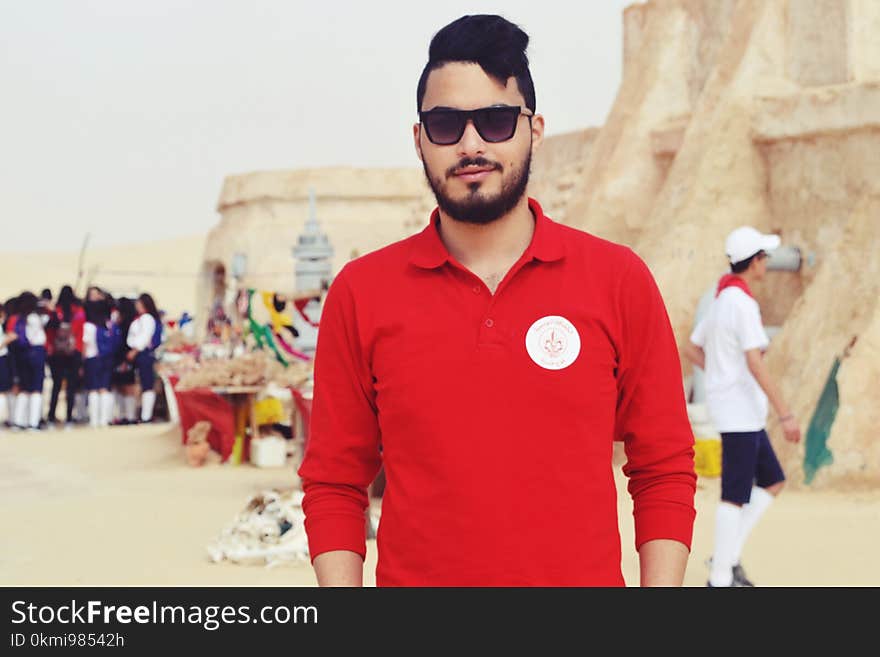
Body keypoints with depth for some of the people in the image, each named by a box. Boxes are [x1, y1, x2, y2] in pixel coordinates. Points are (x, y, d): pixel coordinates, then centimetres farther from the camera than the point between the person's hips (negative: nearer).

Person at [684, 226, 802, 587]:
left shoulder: (721, 300, 12)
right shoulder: (742, 303, -16)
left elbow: (692, 350, 21)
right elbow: (755, 364, -23)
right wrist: (786, 414, -23)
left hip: (745, 412, 10)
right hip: (739, 411, -10)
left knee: (772, 481, 16)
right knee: (735, 496, -5)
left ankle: (729, 556, 13)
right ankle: (721, 577, -1)